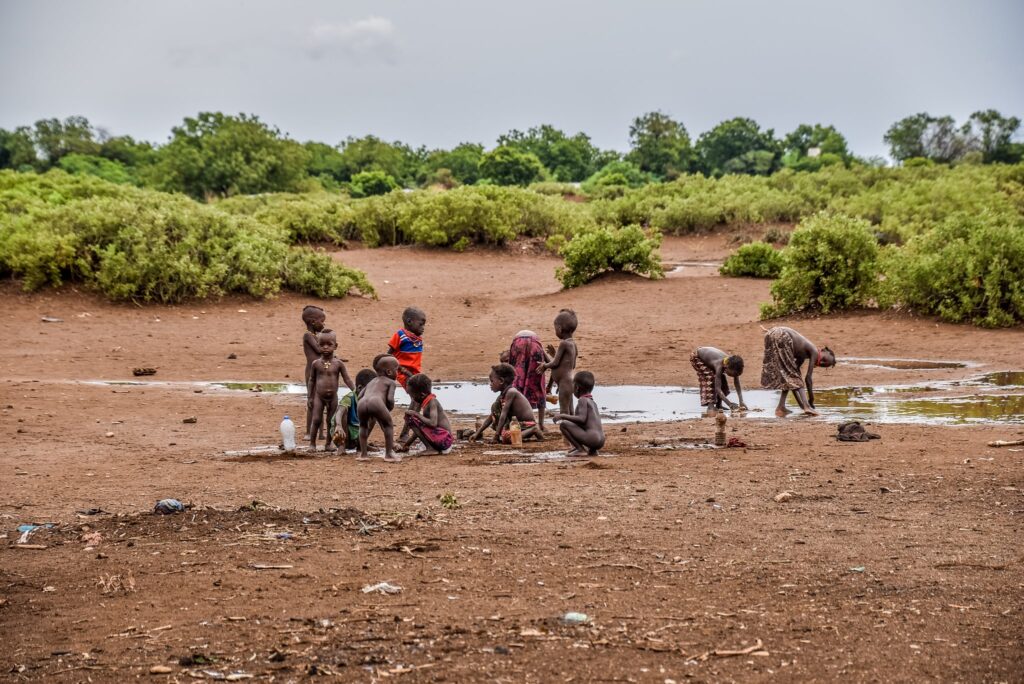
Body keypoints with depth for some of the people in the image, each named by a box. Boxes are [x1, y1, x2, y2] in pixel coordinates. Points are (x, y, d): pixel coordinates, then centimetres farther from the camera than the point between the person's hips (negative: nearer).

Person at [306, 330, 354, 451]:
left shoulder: (338, 363, -4)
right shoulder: (316, 363, -4)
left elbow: (347, 379, -2)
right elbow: (311, 380, 3)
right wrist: (309, 397, 2)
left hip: (333, 397, 1)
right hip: (319, 396, -1)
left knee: (331, 421, 8)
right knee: (316, 420, -1)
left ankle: (329, 443, 20)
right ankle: (312, 443, 9)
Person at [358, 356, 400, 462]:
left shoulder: (371, 381, 38)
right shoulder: (390, 382, 21)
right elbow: (390, 399, 4)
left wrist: (369, 415, 39)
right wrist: (389, 409, 24)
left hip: (361, 404, 5)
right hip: (376, 403, -5)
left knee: (363, 425, 29)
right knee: (388, 425, 17)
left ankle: (363, 454, 25)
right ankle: (389, 454, 14)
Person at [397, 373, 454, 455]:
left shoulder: (432, 402, -14)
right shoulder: (424, 403, 11)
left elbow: (433, 423, -29)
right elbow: (420, 430, 16)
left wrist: (416, 414, -19)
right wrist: (406, 444, 17)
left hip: (444, 438, -10)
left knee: (412, 420, -15)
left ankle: (431, 448, -11)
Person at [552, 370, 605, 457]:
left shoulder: (582, 400, -6)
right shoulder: (592, 401, 20)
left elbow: (582, 419, -18)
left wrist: (563, 416, -12)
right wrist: (567, 416, 32)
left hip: (591, 438, -9)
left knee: (563, 424, -8)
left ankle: (580, 449, -9)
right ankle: (592, 450, 14)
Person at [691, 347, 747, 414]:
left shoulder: (732, 365, -23)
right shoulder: (719, 365, -41)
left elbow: (737, 386, -16)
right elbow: (717, 388, -43)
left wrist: (741, 402, -26)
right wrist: (729, 403, -47)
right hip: (697, 357, -7)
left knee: (722, 380, -1)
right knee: (710, 378, -24)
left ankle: (718, 405, 9)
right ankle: (710, 406, -22)